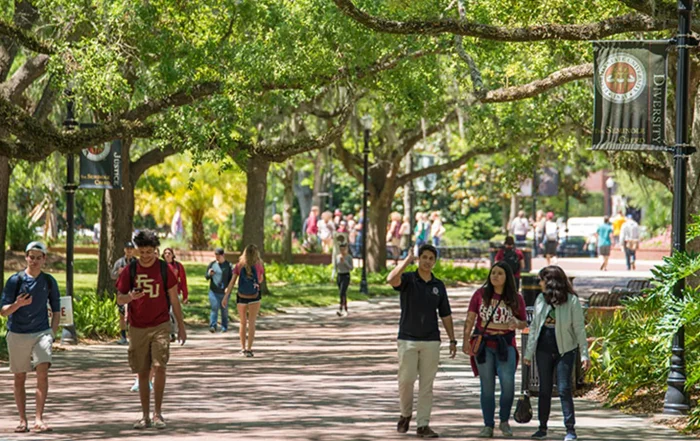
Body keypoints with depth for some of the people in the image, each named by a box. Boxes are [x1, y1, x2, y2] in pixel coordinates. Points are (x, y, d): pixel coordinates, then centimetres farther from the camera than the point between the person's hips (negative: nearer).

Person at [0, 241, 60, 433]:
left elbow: (56, 310, 13)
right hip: (17, 334, -1)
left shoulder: (49, 281, 4)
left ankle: (39, 419, -13)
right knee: (19, 378, 4)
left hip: (41, 333, 1)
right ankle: (22, 420, 12)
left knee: (42, 372, -15)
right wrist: (18, 304, -25)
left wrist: (52, 334, 4)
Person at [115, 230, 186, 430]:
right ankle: (145, 416, 11)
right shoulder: (130, 270, 3)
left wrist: (181, 326, 6)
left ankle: (158, 413, -5)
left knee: (160, 367, -15)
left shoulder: (164, 269, 0)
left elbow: (174, 299, 6)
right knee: (142, 372, 4)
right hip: (137, 328, 2)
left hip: (160, 326, -2)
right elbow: (119, 299, 5)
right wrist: (130, 297, -19)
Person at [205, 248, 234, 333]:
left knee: (224, 310, 8)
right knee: (214, 308, -10)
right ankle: (212, 326, -15)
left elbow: (232, 278, 1)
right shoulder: (212, 264, 6)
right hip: (214, 291, 1)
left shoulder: (229, 265, 0)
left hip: (224, 292, -1)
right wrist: (209, 274, -14)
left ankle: (224, 327, 19)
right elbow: (206, 277, 10)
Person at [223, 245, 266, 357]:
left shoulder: (239, 265, -4)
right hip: (254, 297, -2)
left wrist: (226, 297, -5)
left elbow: (232, 282, -7)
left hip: (241, 297, 2)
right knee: (251, 323, -1)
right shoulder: (258, 265, -5)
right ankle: (249, 349, -11)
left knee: (243, 323, 17)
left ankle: (243, 348, 22)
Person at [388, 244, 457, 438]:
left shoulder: (438, 285, 9)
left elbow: (445, 314, 13)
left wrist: (452, 340, 9)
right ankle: (405, 414, 21)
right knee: (406, 380, -4)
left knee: (426, 384, 1)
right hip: (408, 339, -3)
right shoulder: (407, 279, -2)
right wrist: (407, 260, -30)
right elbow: (391, 279, -26)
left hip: (431, 341, 3)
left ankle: (423, 424, 4)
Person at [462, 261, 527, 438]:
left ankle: (504, 421, 5)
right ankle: (488, 425, 14)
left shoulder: (516, 299, 2)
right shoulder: (481, 294, 2)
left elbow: (524, 323, 8)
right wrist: (466, 340, -9)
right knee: (487, 387, 5)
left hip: (505, 345, -1)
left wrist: (517, 323, -16)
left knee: (508, 383, -16)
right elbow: (470, 319, 1)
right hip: (484, 345, 1)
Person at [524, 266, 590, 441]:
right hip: (544, 350, 4)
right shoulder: (541, 299, 7)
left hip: (565, 350, -4)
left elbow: (579, 328, -5)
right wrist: (529, 352, 12)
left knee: (564, 389, -7)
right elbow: (534, 326, 13)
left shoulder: (571, 301, -7)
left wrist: (584, 354, -9)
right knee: (544, 389, 9)